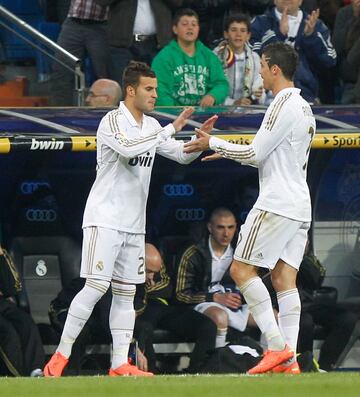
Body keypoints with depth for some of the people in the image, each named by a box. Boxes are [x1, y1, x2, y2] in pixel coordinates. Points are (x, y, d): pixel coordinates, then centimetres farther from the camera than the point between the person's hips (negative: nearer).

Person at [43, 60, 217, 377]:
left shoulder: (151, 126, 13)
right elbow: (128, 148, -30)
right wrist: (172, 129, -26)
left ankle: (120, 364, 4)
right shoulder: (113, 121, -11)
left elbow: (182, 155, 17)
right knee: (96, 287, -14)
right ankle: (60, 356, -8)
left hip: (134, 225, 8)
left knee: (126, 292, 5)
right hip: (105, 218, -8)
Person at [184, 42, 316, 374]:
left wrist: (214, 143, -1)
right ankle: (289, 359, -5)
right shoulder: (305, 108, 19)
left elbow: (256, 154, -12)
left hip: (277, 203, -9)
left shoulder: (284, 104, -12)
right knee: (285, 278, 4)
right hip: (301, 206, 9)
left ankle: (277, 346, -14)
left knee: (242, 269, -5)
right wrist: (228, 153, 25)